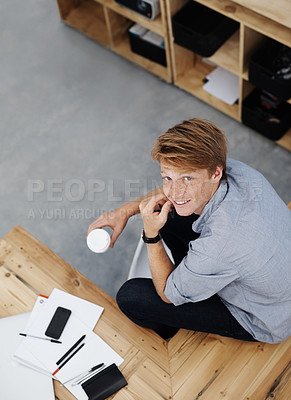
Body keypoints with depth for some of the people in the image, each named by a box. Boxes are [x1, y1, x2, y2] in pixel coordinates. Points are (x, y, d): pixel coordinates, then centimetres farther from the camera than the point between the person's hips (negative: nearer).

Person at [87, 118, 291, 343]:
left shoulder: (221, 243, -43)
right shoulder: (233, 169, -22)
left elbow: (168, 294, -21)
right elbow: (171, 193, 2)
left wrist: (151, 234, -26)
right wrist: (126, 210, -7)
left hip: (263, 322, -7)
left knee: (130, 296, -9)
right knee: (169, 212, 10)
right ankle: (193, 283, 33)